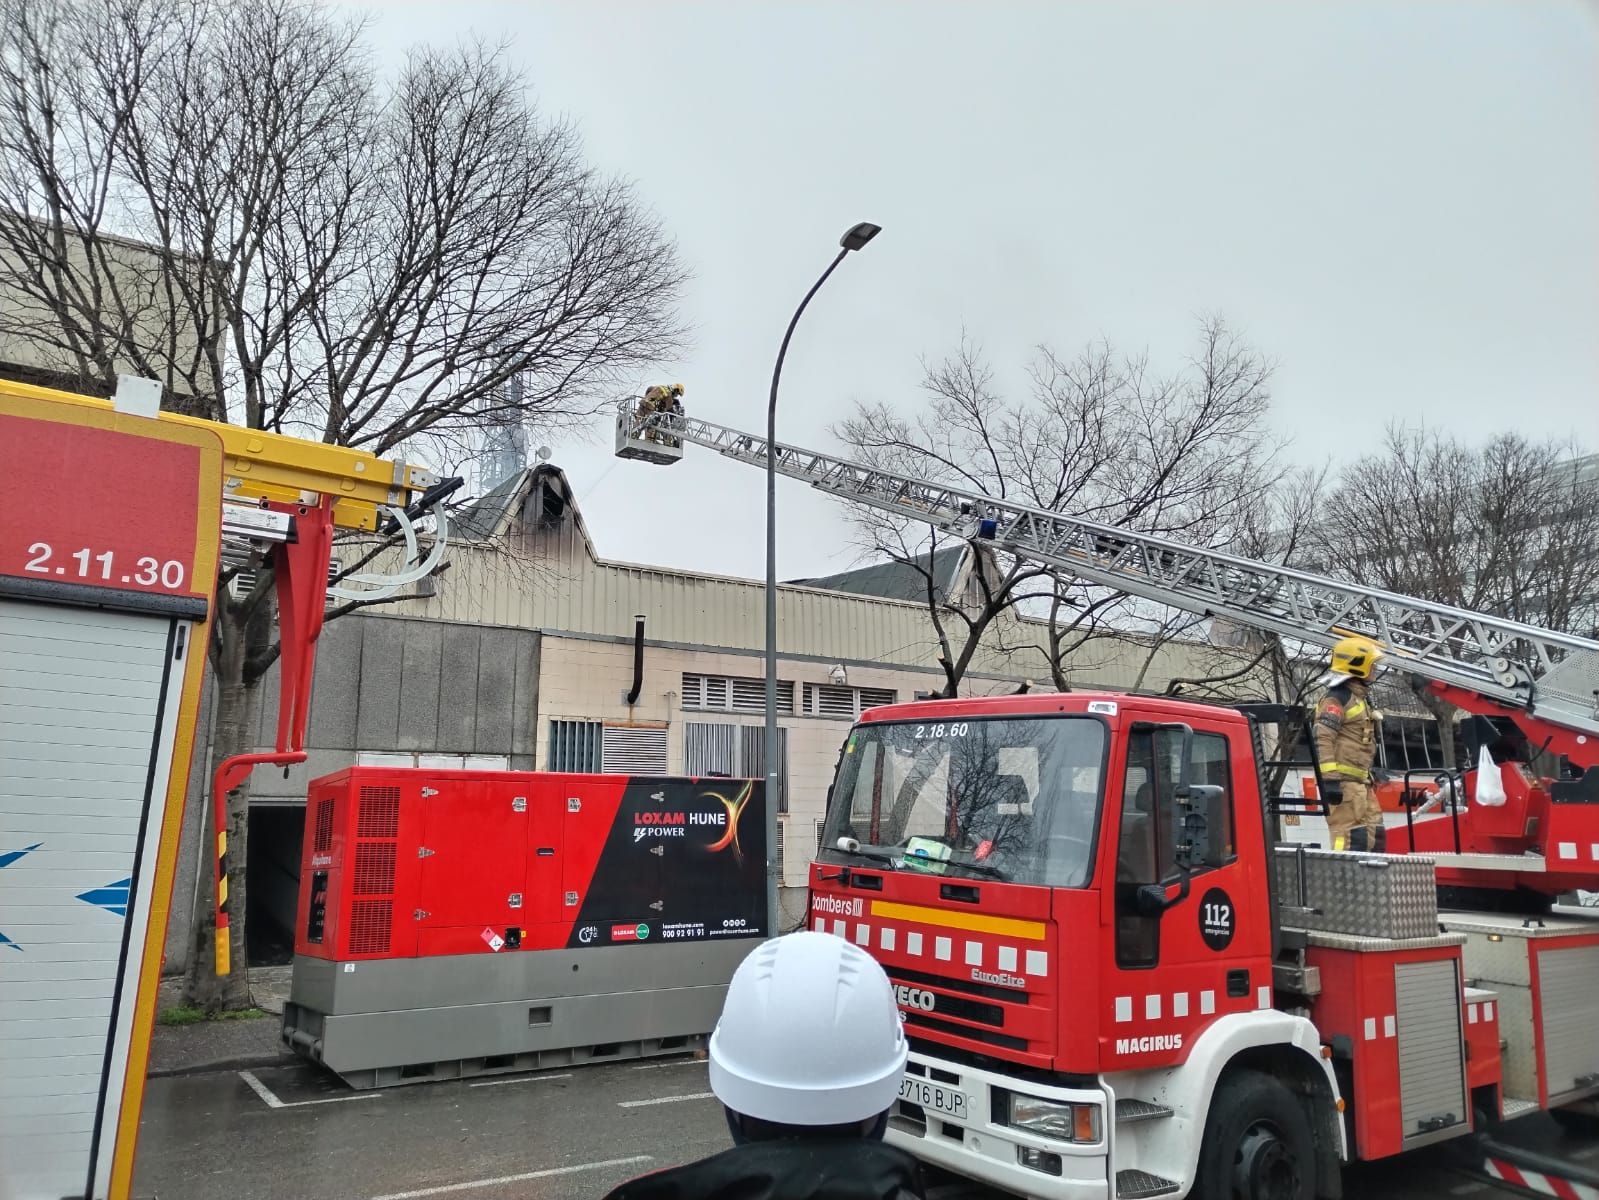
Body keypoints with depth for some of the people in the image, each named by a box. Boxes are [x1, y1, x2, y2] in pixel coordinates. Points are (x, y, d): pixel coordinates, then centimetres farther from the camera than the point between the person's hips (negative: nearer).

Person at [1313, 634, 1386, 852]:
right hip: (1343, 782, -10)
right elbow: (1322, 740, -21)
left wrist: (1368, 777, 26)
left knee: (1375, 835, 12)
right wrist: (1329, 780, -26)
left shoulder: (1360, 698, 20)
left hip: (1360, 782, 10)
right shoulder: (1337, 698, -12)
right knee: (1350, 840, -14)